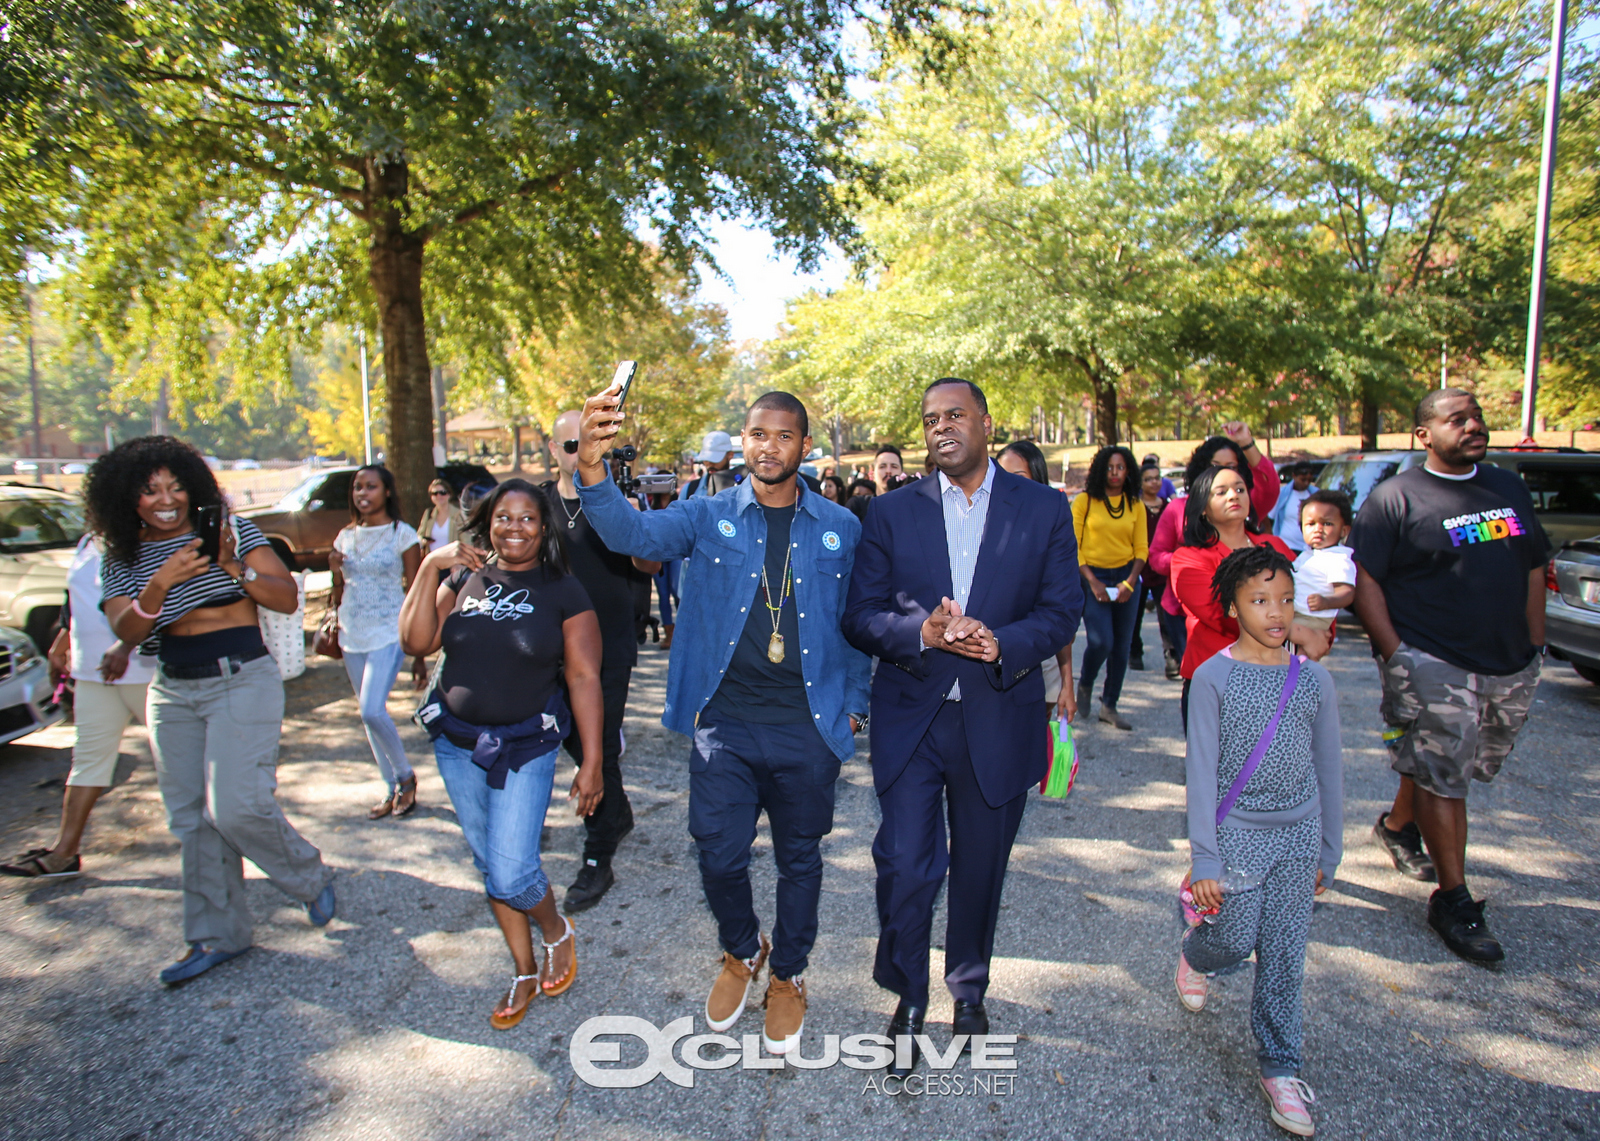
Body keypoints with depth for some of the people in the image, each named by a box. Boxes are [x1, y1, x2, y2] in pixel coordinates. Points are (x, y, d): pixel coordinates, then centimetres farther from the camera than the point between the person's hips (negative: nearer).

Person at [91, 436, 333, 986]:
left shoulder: (234, 531, -3)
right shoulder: (122, 562, 6)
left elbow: (288, 599, -7)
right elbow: (127, 631, -10)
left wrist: (234, 568, -22)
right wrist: (161, 584, -27)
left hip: (243, 681, -5)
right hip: (173, 693, 5)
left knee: (236, 807, -14)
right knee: (191, 817, 9)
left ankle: (312, 878, 13)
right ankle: (216, 935, 22)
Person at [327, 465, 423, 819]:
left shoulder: (403, 534, -5)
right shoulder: (346, 537, 11)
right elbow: (340, 594, 17)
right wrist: (336, 573, -5)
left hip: (388, 634, -6)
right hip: (353, 637, 6)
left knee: (372, 710, -17)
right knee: (368, 714, 9)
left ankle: (405, 775, 5)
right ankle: (391, 789, 21)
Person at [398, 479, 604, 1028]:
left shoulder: (563, 592, -7)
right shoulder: (464, 578, 3)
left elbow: (584, 678, -10)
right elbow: (416, 641, -6)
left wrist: (591, 762, -13)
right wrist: (430, 569, -14)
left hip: (525, 746, -4)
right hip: (457, 744, 4)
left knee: (511, 870, -11)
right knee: (489, 865, 14)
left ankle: (557, 931, 23)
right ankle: (525, 972, 33)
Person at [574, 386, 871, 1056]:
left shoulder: (840, 529, 4)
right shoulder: (708, 517, 0)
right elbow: (633, 533, -17)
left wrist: (854, 703, 5)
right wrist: (592, 469, -35)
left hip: (808, 726, 1)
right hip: (723, 722, 0)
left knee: (799, 859, 14)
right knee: (719, 856, 6)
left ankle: (787, 976, 39)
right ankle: (741, 952, 38)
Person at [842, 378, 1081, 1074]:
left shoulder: (1044, 509, 0)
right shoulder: (892, 513, 1)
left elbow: (1062, 611, -2)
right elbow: (860, 617, -2)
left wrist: (1003, 643, -21)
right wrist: (921, 632, -22)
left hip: (998, 721, 1)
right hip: (910, 718, 0)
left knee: (981, 867, 16)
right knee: (903, 865, -1)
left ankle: (969, 991, 42)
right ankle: (907, 1001, 26)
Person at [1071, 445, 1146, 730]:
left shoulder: (1135, 506, 7)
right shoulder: (1084, 501, -2)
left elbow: (1142, 549, 7)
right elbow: (1074, 545, -4)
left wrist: (1130, 582, -7)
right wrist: (1092, 581, -11)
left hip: (1126, 578, 3)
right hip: (1094, 576, -3)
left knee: (1122, 646, 5)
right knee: (1100, 641, -14)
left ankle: (1109, 705, 19)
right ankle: (1085, 685, 17)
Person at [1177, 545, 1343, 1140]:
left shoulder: (1314, 679, 0)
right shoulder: (1213, 677, -10)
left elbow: (1328, 769, 8)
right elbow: (1201, 770, -9)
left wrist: (1327, 852, 12)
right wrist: (1203, 859, -11)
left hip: (1298, 836, 3)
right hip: (1237, 832, -2)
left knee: (1284, 955, 6)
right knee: (1236, 939, 1)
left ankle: (1281, 1067, 22)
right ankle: (1196, 953, 37)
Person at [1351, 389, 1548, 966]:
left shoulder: (1510, 488, 12)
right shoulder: (1394, 498, -6)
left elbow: (1533, 567, 17)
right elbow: (1364, 578, -10)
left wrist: (1535, 643, 10)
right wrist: (1394, 653, -16)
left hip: (1510, 664, 6)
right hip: (1432, 664, -6)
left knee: (1452, 765, 15)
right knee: (1441, 773, -3)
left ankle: (1397, 824, 40)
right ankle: (1453, 901, 6)